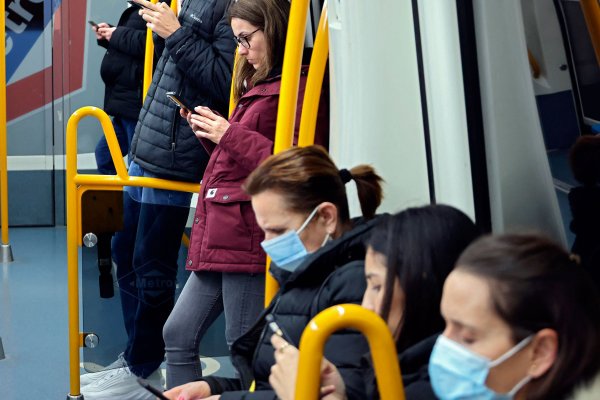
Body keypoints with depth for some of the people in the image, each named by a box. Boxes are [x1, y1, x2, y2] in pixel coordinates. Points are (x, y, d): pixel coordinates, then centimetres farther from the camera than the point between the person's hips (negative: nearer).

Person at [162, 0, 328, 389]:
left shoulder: (298, 90, -11)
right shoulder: (261, 86, 20)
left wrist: (230, 136, -16)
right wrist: (211, 131, 9)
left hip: (250, 240, -10)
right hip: (221, 240, 10)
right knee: (178, 335, 14)